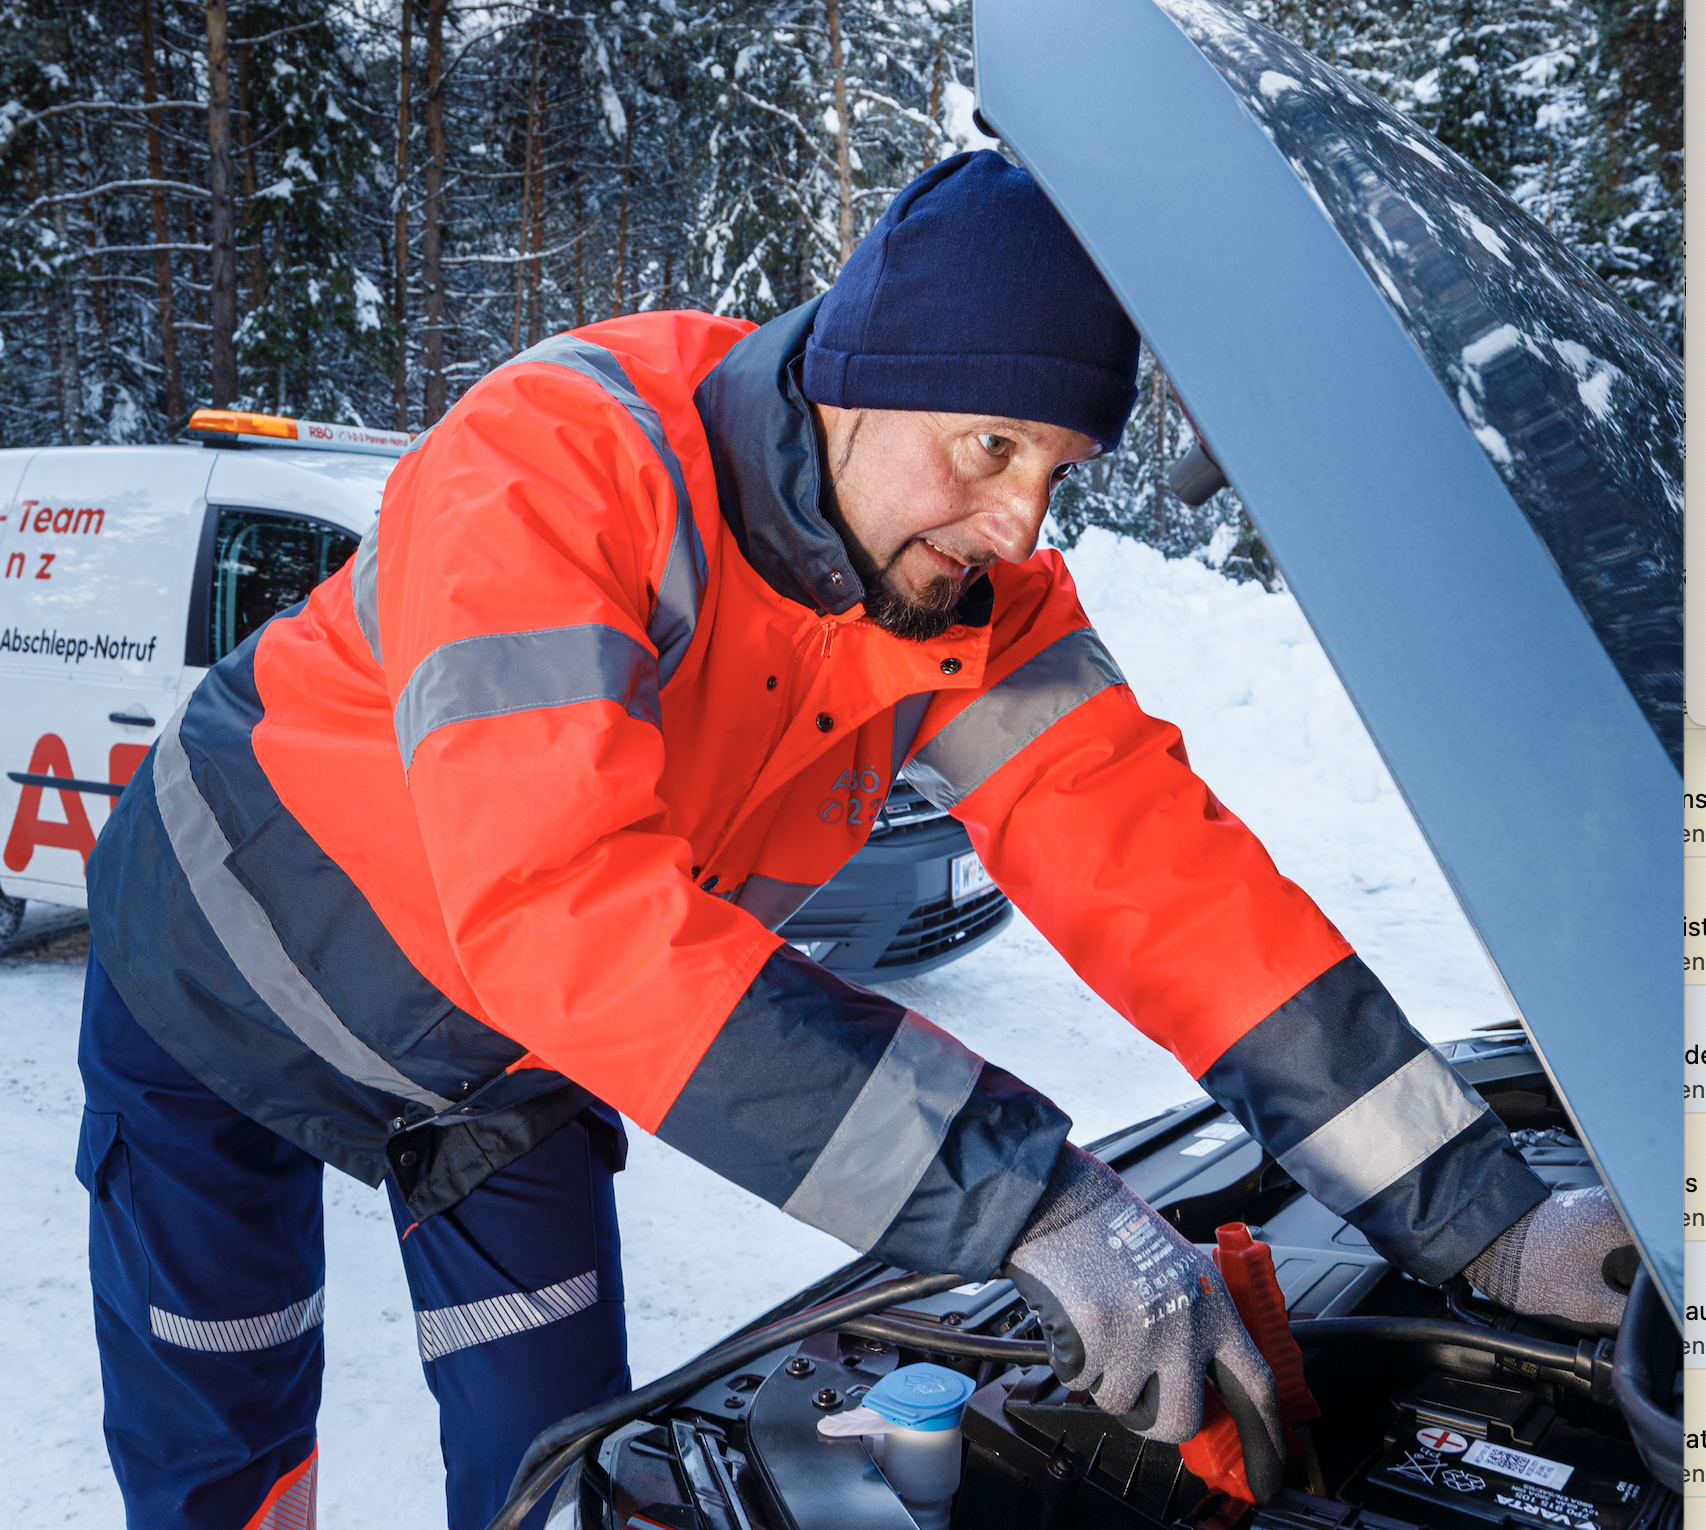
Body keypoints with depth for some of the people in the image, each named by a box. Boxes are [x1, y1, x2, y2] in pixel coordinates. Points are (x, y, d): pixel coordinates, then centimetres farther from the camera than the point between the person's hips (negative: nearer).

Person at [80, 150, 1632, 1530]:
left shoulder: (971, 583, -19)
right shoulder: (552, 470, -38)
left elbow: (1141, 854, -24)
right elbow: (568, 901, -50)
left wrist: (1482, 1214, -29)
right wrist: (1025, 1197, -53)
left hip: (515, 1051, 4)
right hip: (237, 980, -3)